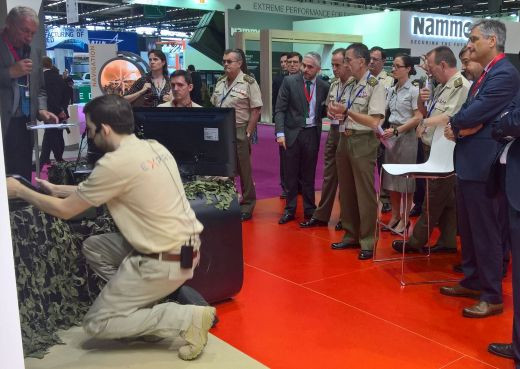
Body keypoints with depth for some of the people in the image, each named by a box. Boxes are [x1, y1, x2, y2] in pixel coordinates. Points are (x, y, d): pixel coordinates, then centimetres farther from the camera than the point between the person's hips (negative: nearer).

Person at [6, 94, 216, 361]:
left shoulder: (115, 163, -19)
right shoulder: (154, 147, 6)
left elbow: (65, 210, -5)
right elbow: (97, 190, 22)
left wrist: (19, 191, 10)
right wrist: (58, 189, 28)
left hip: (166, 261, -9)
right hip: (184, 245, 9)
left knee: (96, 324, 5)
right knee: (93, 247, 20)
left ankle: (188, 318, -5)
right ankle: (144, 309, 16)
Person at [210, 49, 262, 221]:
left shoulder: (249, 82, -8)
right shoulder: (220, 82, 11)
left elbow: (256, 110, -10)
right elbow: (213, 107, 16)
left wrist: (248, 133, -14)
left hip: (239, 131, -6)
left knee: (244, 170, 4)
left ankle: (247, 205, 15)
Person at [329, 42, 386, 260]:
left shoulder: (375, 86, -9)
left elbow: (374, 121, -17)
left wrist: (346, 111, -14)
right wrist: (338, 113, -3)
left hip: (363, 143, -8)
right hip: (345, 140, 8)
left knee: (364, 193, -1)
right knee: (346, 192, 13)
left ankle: (367, 242, 9)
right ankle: (351, 236, 26)